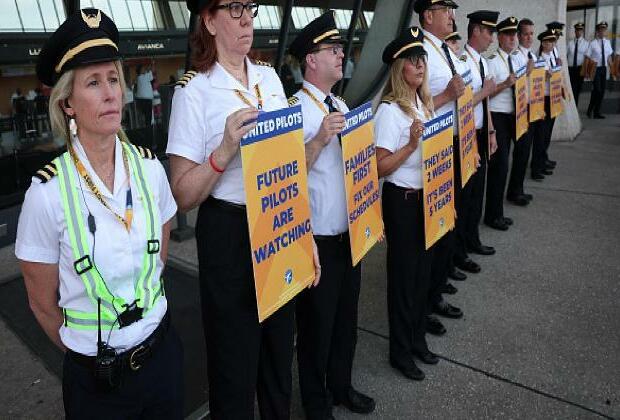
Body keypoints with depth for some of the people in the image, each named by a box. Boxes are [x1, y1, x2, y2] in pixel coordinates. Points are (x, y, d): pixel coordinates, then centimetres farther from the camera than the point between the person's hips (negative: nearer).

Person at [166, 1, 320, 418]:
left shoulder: (270, 77, 5)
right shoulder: (194, 90, -11)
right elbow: (183, 196, -12)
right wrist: (225, 153, -28)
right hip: (230, 234, -5)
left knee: (280, 348, 21)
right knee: (236, 358, 11)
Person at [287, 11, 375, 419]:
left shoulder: (342, 106, 9)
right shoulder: (295, 109, -15)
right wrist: (319, 140, -33)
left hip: (350, 233, 8)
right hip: (318, 239, -7)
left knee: (346, 316, 21)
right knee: (317, 323, 11)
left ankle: (341, 386, 45)